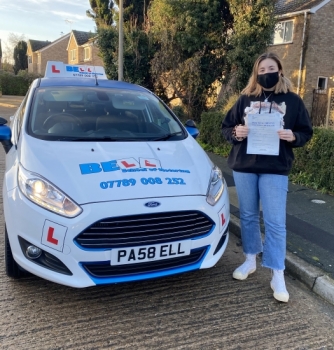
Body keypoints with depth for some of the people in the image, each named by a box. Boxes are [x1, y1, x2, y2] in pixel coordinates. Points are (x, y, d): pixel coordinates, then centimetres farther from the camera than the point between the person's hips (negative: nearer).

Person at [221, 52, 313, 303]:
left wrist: (293, 136, -16)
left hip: (275, 170, -2)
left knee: (275, 222, -3)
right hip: (243, 167, 3)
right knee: (248, 216, 12)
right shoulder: (245, 99, 7)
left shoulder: (292, 100, 3)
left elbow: (306, 132, 6)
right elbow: (226, 127, 10)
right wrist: (235, 132, -13)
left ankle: (278, 276, 7)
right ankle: (250, 261, 29)